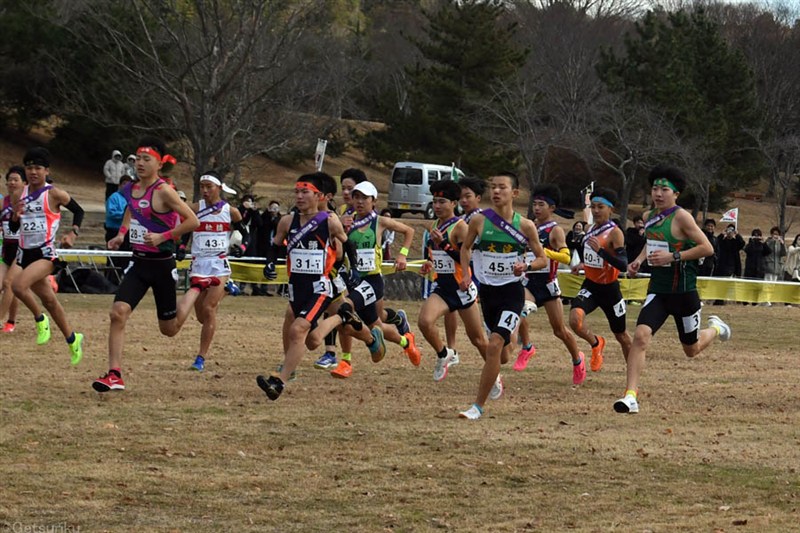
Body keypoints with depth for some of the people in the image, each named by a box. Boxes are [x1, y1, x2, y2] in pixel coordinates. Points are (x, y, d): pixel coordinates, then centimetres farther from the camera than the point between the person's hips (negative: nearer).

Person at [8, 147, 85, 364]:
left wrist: (73, 233, -8)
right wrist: (15, 214, -9)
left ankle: (40, 319, -4)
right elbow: (13, 228, 12)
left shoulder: (54, 194, -8)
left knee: (19, 285, -29)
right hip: (26, 253, 7)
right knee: (48, 300, 15)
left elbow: (79, 211, 5)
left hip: (46, 252, -7)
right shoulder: (21, 194, 7)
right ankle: (72, 340, 31)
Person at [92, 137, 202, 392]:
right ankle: (114, 375, -13)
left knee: (169, 329, 11)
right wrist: (121, 234, 9)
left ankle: (198, 288, 38)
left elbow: (192, 221, -17)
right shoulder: (130, 190, 4)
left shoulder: (163, 192, -17)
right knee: (118, 312, -16)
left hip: (162, 265, -5)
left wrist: (163, 237, -22)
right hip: (139, 263, 5)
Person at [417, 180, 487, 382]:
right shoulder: (435, 225, 9)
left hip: (461, 288, -6)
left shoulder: (460, 227, -14)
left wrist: (443, 243, -27)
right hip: (442, 287, 6)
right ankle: (443, 354, 4)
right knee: (425, 321, -22)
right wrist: (428, 265, 5)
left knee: (477, 338, 7)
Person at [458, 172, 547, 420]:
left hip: (512, 291, -3)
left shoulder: (525, 226, -6)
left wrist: (526, 266, -16)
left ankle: (478, 406, -15)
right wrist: (465, 274, 1)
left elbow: (542, 259, 4)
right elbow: (466, 247, 16)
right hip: (487, 290, 3)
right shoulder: (479, 221, -2)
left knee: (495, 344, -20)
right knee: (500, 353, 15)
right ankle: (495, 377, 53)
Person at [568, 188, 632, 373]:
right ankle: (596, 344, 4)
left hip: (609, 288, -5)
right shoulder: (589, 230, 6)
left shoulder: (614, 233, -15)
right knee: (575, 318, -25)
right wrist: (582, 265, 9)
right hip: (590, 286, 5)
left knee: (621, 335, 11)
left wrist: (601, 250, -34)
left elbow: (623, 265, -26)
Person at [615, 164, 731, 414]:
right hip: (658, 289, 5)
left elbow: (707, 248, -19)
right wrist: (639, 260, 8)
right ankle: (630, 396, -21)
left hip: (683, 291, -5)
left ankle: (715, 328, 49)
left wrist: (672, 257, -25)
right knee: (641, 335, -19)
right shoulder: (649, 217, 6)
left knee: (692, 350, 14)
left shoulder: (681, 217, -15)